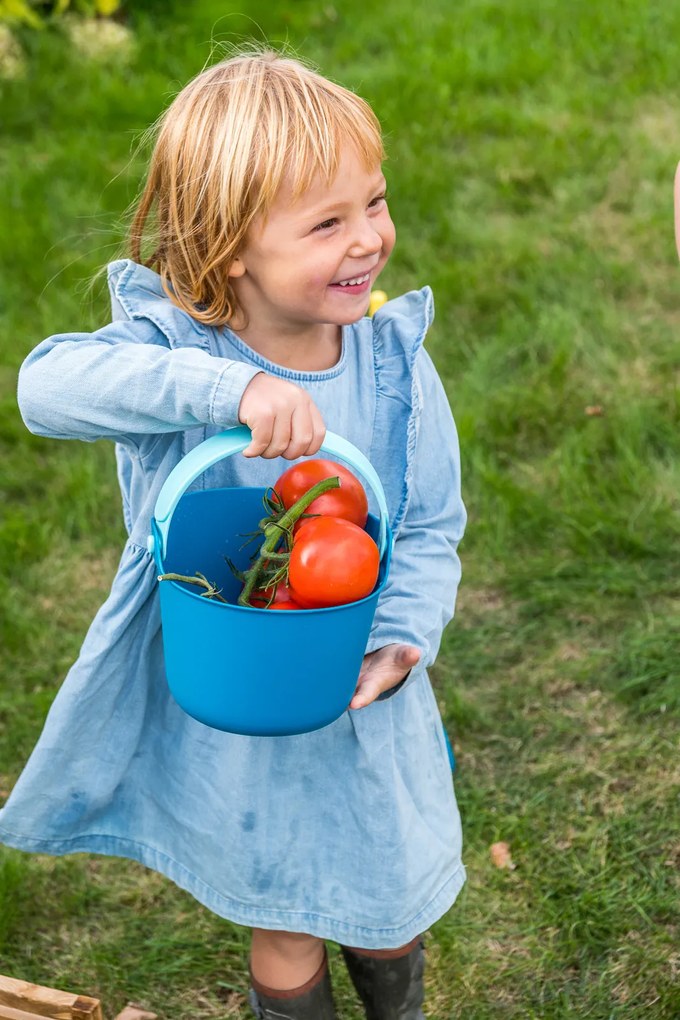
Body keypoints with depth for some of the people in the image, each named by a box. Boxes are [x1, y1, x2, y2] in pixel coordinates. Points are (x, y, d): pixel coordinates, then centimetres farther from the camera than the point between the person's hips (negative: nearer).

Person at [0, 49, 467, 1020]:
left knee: (388, 905, 26)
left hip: (367, 710, 3)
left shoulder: (394, 359, -15)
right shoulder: (173, 348, -23)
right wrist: (228, 387, -54)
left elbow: (431, 529, -7)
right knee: (284, 932, 21)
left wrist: (400, 638, -25)